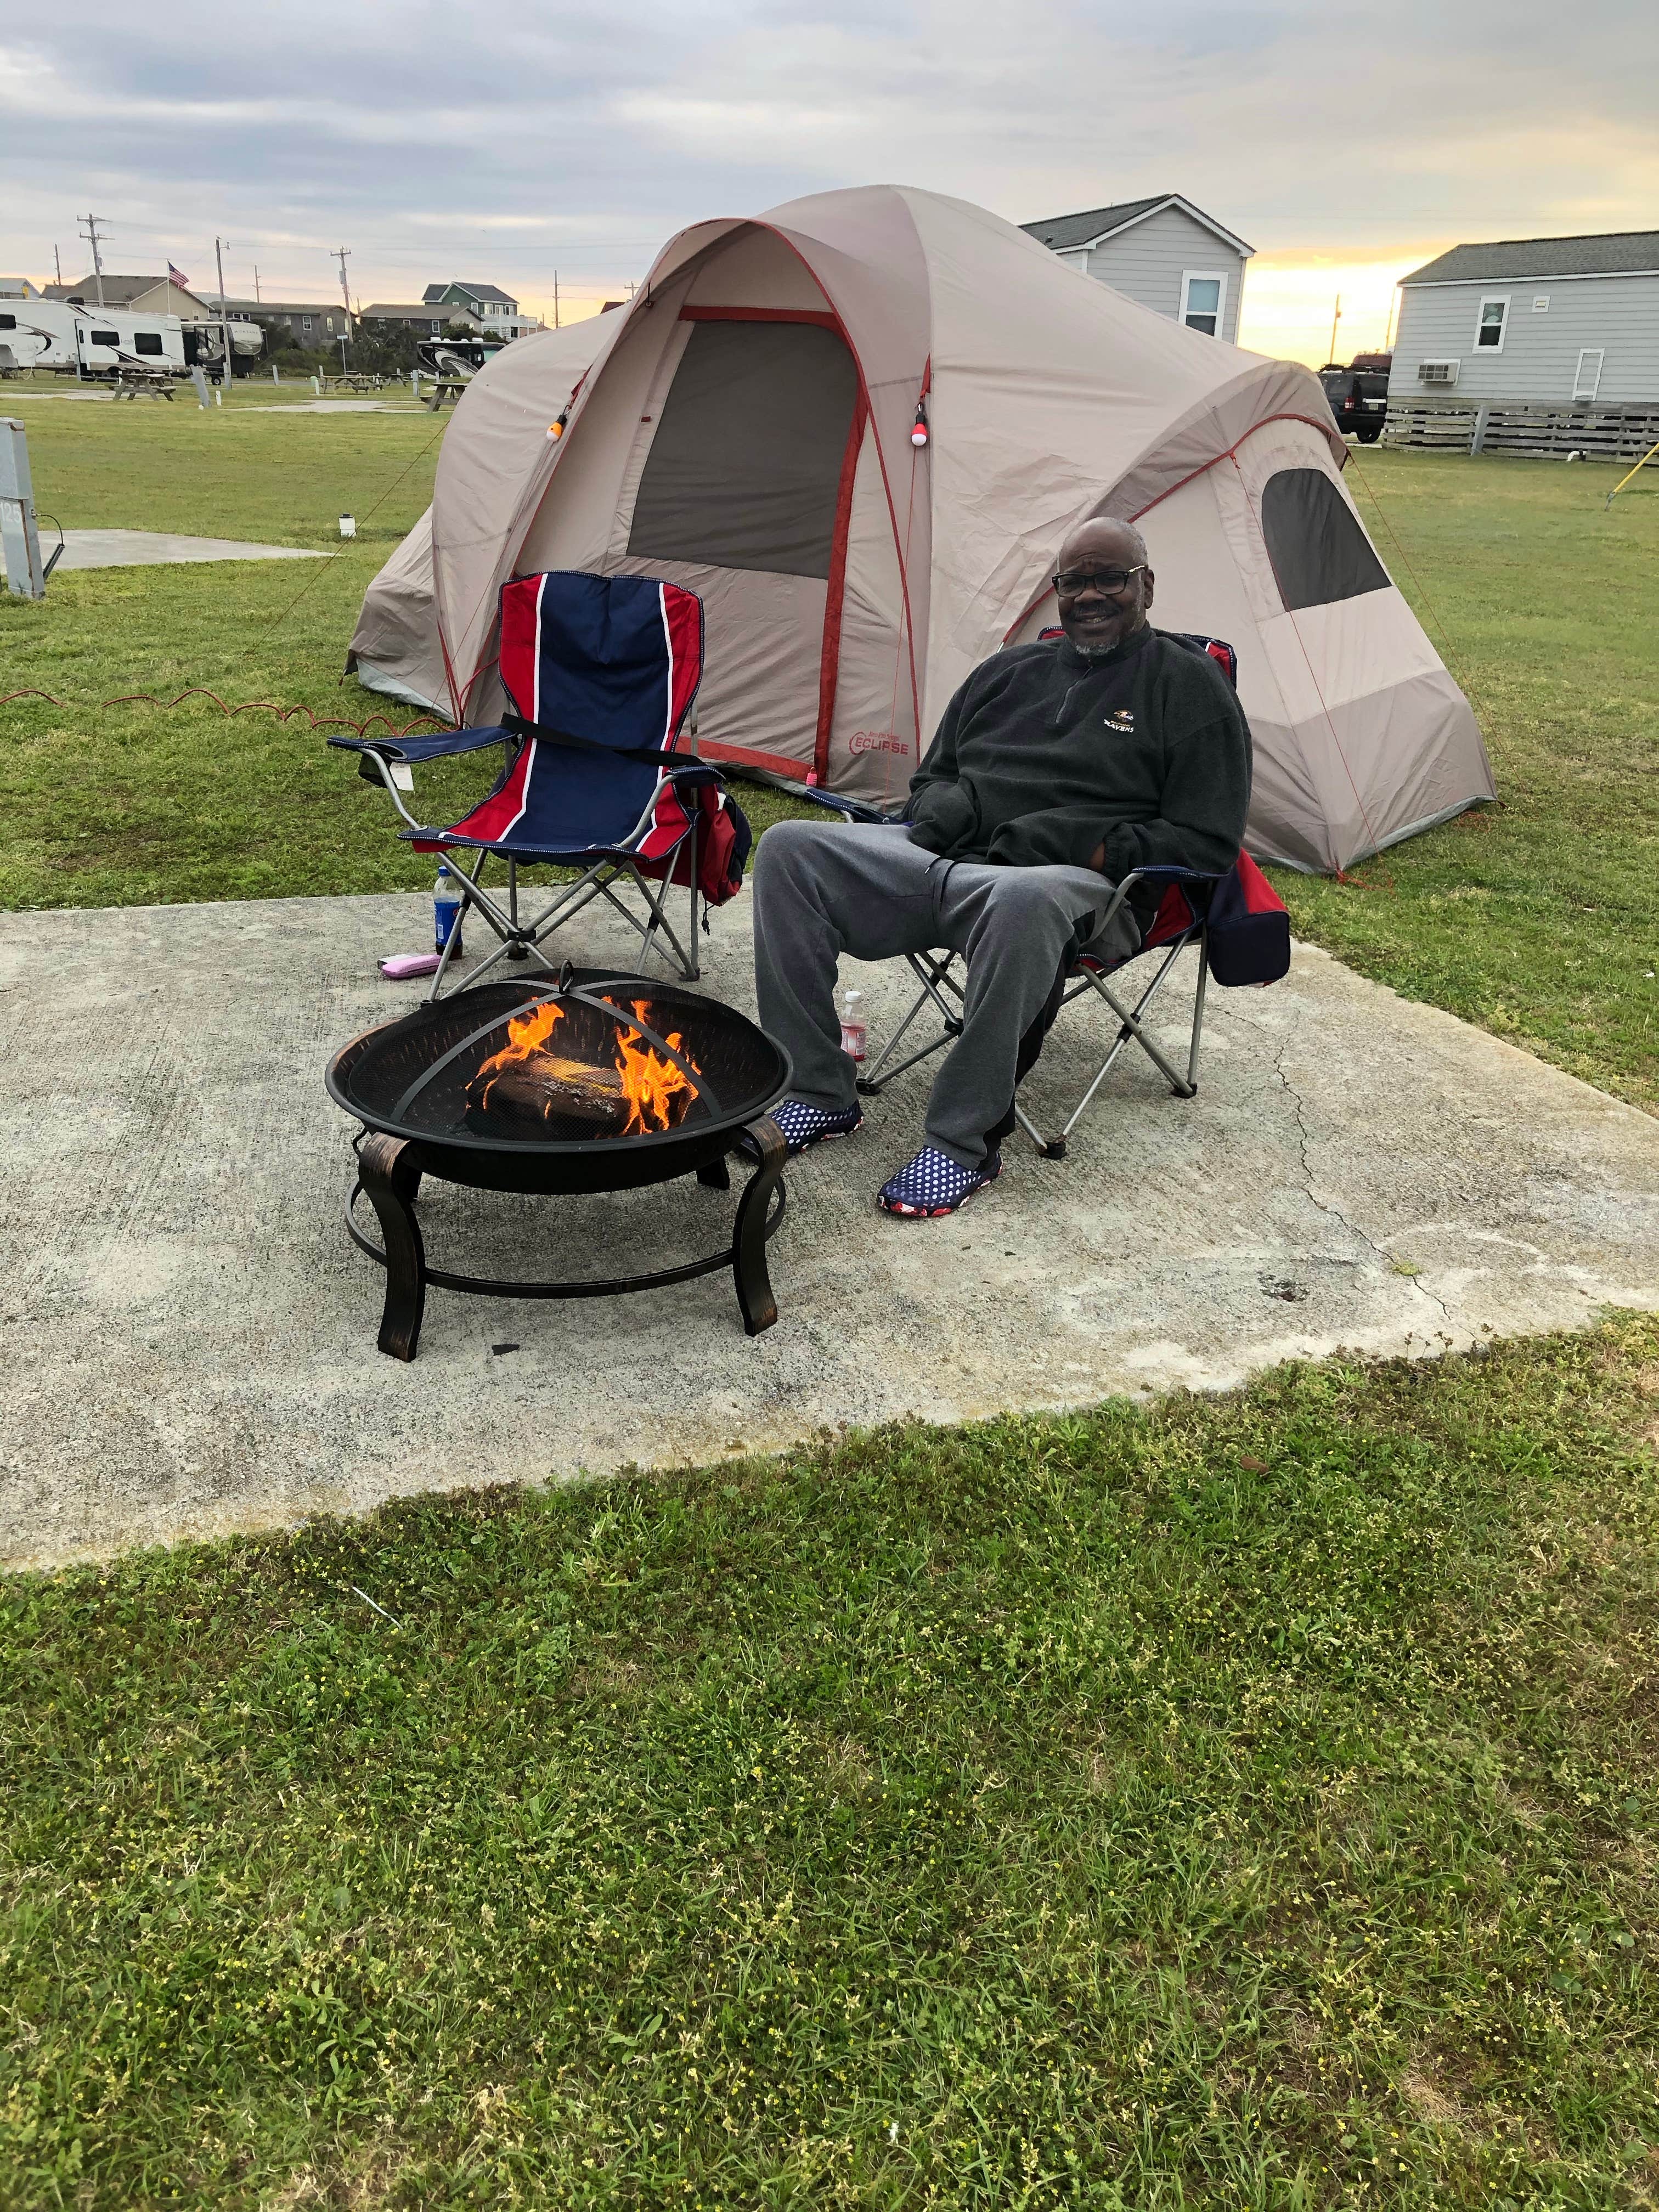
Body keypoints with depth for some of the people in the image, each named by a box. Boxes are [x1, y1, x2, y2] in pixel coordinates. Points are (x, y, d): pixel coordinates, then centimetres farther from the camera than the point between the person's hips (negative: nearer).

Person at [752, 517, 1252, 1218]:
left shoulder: (1189, 686, 7)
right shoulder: (1011, 670, 23)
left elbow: (1206, 845, -1)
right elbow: (932, 778, 30)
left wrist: (1080, 847, -13)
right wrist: (944, 809, 3)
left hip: (1076, 881, -6)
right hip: (944, 856, 6)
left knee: (1022, 900, -44)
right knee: (789, 849, -13)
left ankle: (964, 1144, -30)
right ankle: (818, 1095, -10)